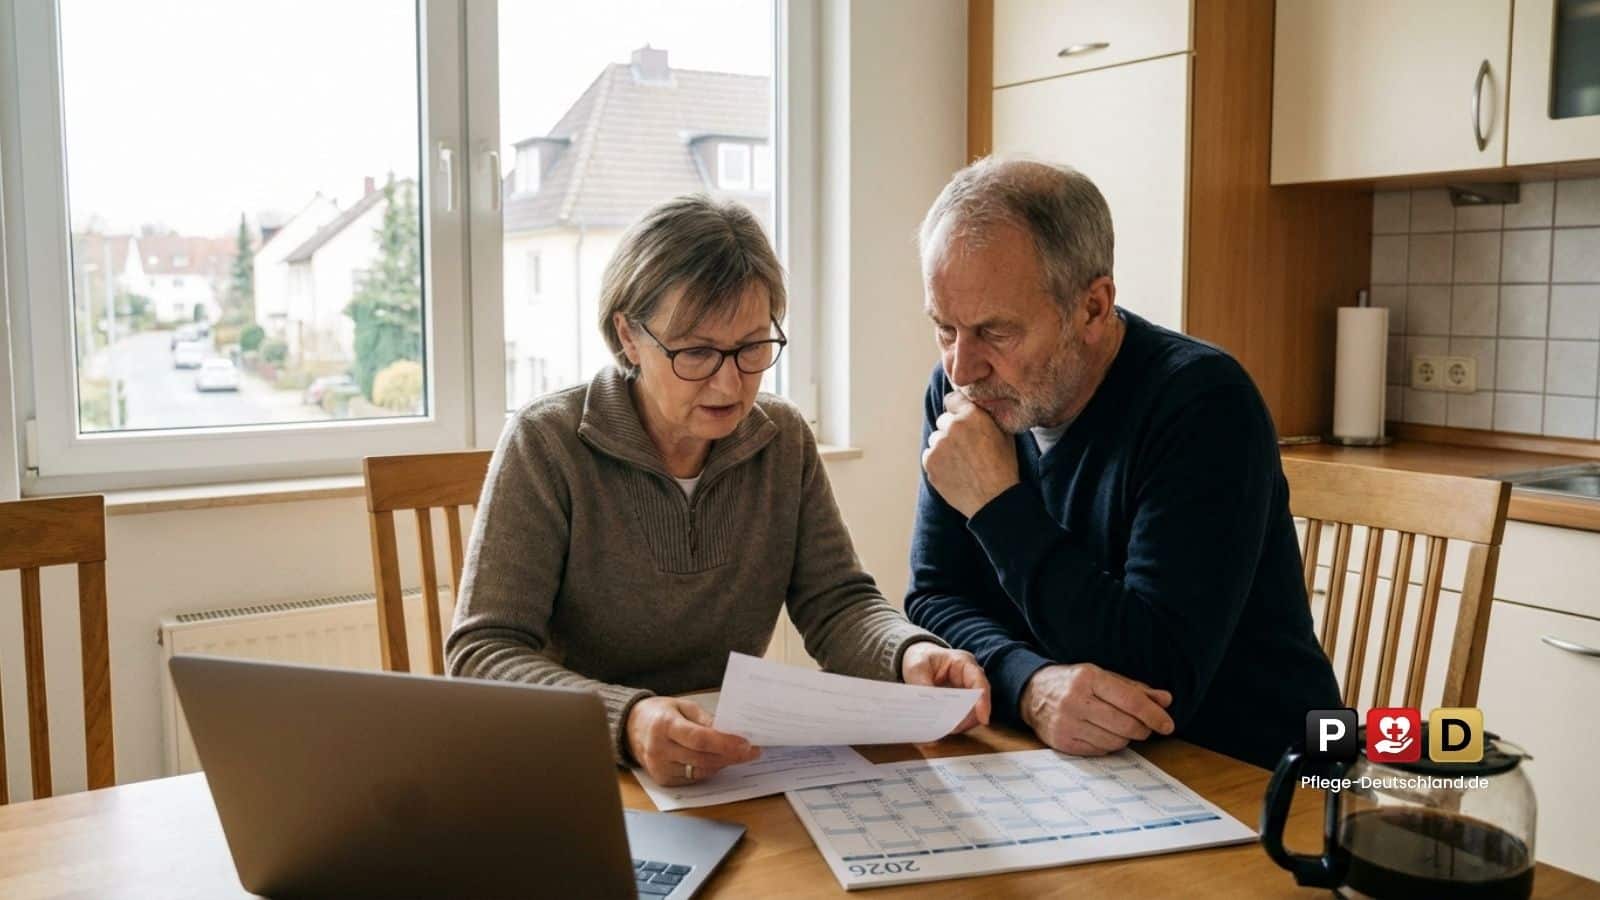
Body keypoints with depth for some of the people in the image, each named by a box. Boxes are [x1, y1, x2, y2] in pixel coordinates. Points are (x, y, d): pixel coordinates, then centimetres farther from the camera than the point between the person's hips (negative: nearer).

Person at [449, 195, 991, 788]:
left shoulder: (785, 440, 3)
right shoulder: (545, 444, -11)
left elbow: (835, 603, 2)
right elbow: (482, 652, -16)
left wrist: (911, 653, -21)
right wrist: (627, 722, -34)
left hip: (742, 767, 2)